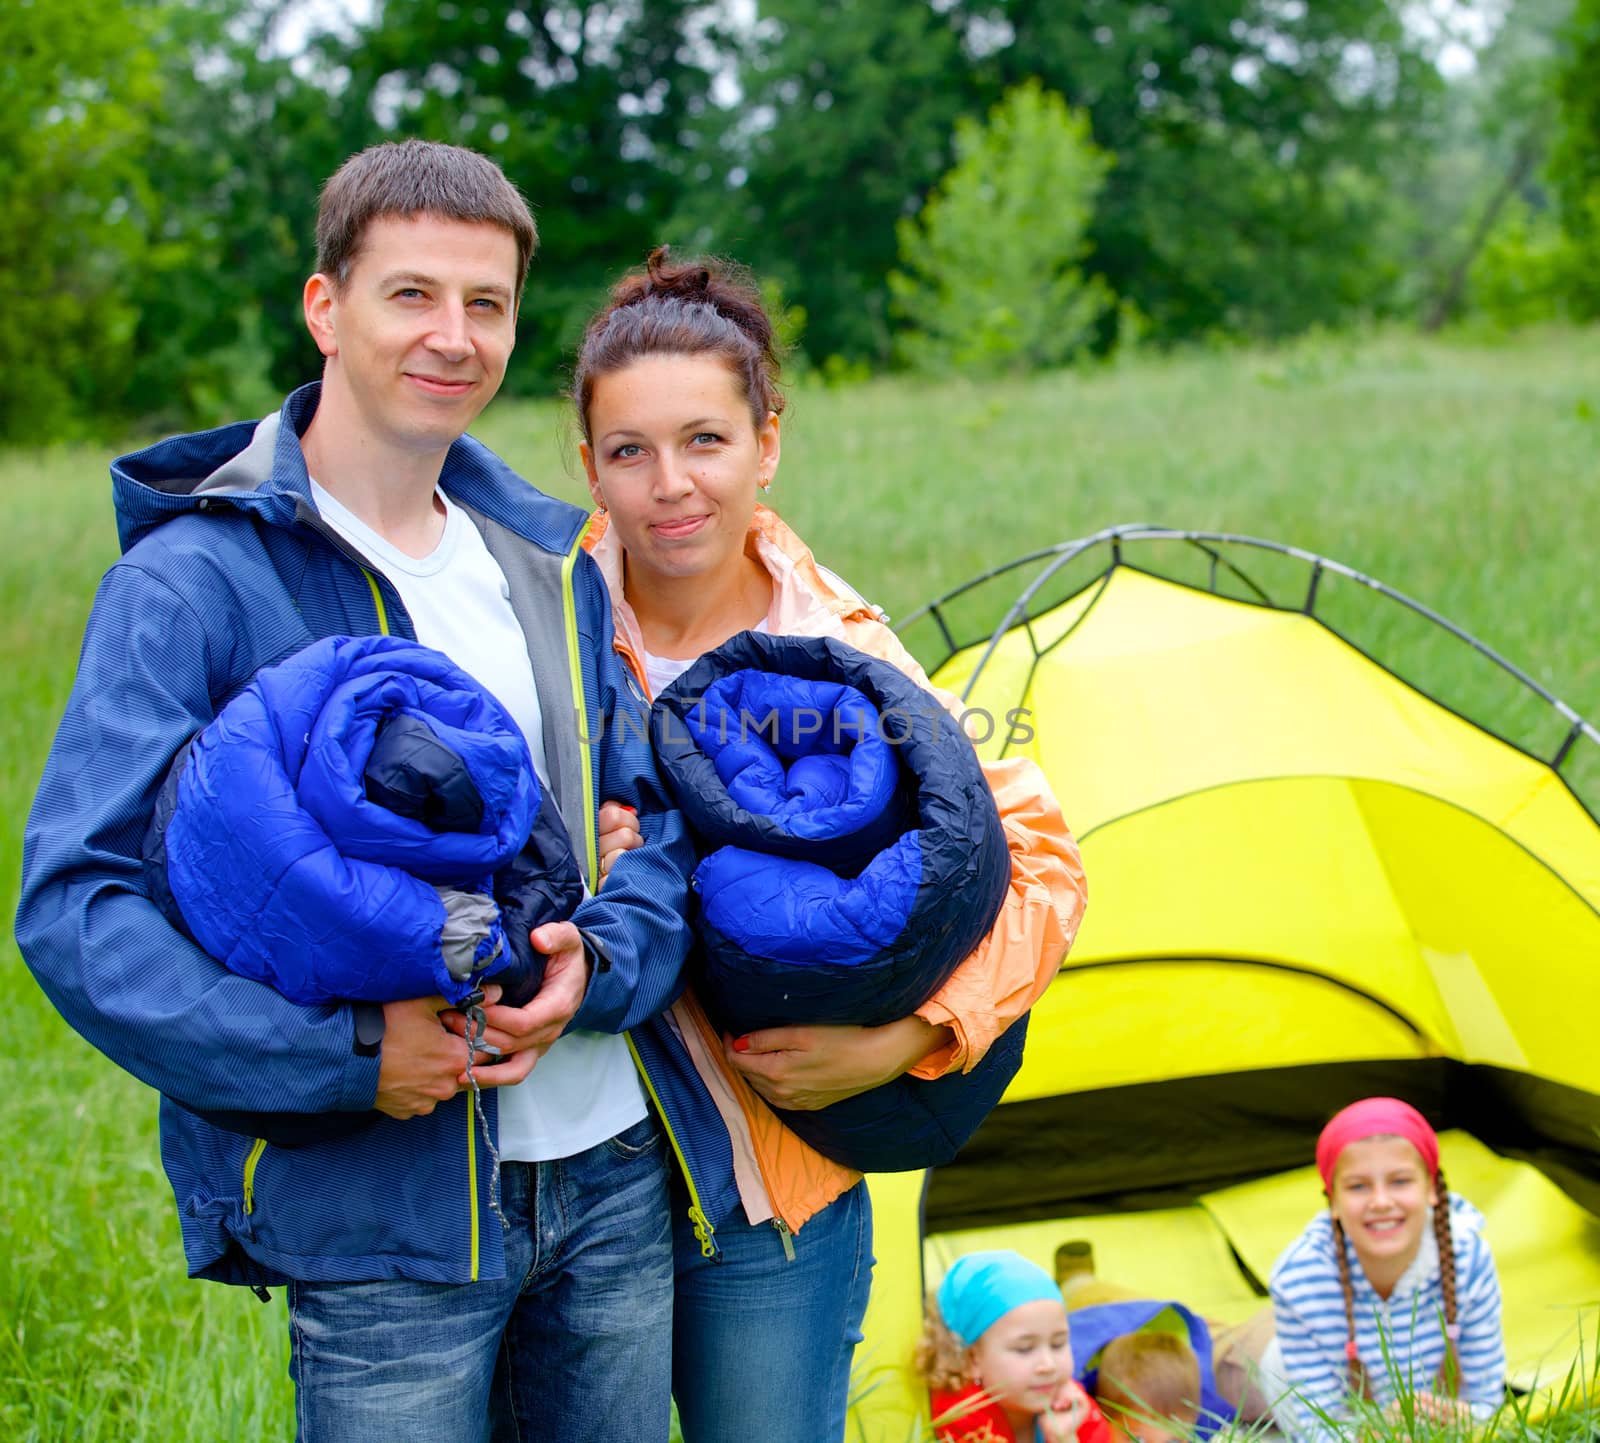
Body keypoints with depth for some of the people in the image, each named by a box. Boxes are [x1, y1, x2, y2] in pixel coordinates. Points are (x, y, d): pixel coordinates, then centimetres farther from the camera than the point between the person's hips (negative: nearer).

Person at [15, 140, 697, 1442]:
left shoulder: (550, 563, 9)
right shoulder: (193, 585, -10)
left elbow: (657, 812, 13)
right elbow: (76, 905, -14)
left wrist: (602, 961, -10)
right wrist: (342, 1056, -22)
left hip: (615, 1176, 6)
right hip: (384, 1224, -6)